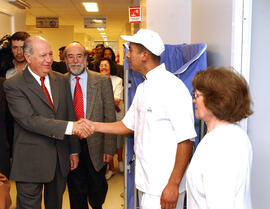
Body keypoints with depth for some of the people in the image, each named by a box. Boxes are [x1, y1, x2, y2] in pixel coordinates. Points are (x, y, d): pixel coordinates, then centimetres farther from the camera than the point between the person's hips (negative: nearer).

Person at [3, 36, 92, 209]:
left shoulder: (61, 80, 6)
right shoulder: (13, 85, -12)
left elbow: (70, 115, 9)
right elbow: (29, 120, -23)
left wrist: (74, 151, 8)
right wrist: (70, 127, -30)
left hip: (60, 159, 5)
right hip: (31, 162, -5)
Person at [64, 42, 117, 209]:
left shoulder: (102, 81, -3)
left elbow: (110, 117, -5)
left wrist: (109, 148, -10)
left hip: (95, 145, 0)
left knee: (97, 187, 15)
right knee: (76, 190, 13)